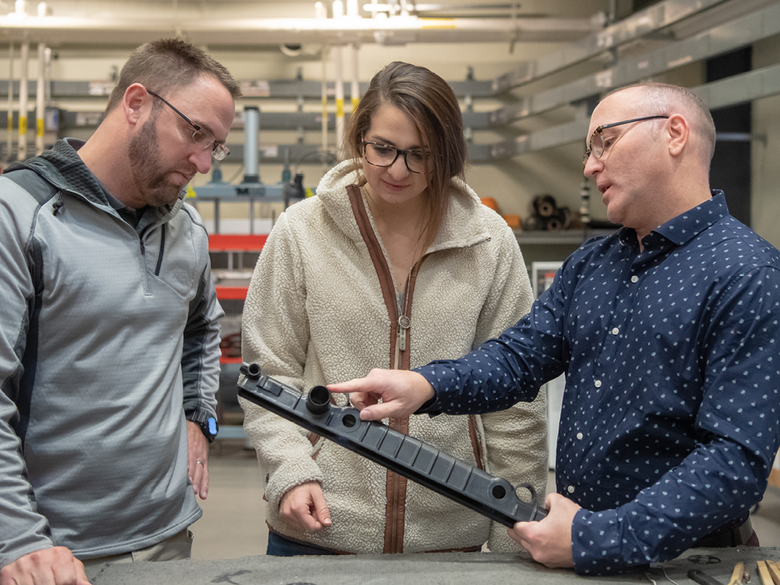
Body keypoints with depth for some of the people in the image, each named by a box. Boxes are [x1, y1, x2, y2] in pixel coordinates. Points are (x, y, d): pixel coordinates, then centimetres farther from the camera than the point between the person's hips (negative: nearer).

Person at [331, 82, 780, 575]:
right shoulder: (589, 264, 10)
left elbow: (737, 458, -22)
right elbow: (520, 357, 4)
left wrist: (596, 540, -24)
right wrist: (426, 385, -15)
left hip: (680, 557, -6)